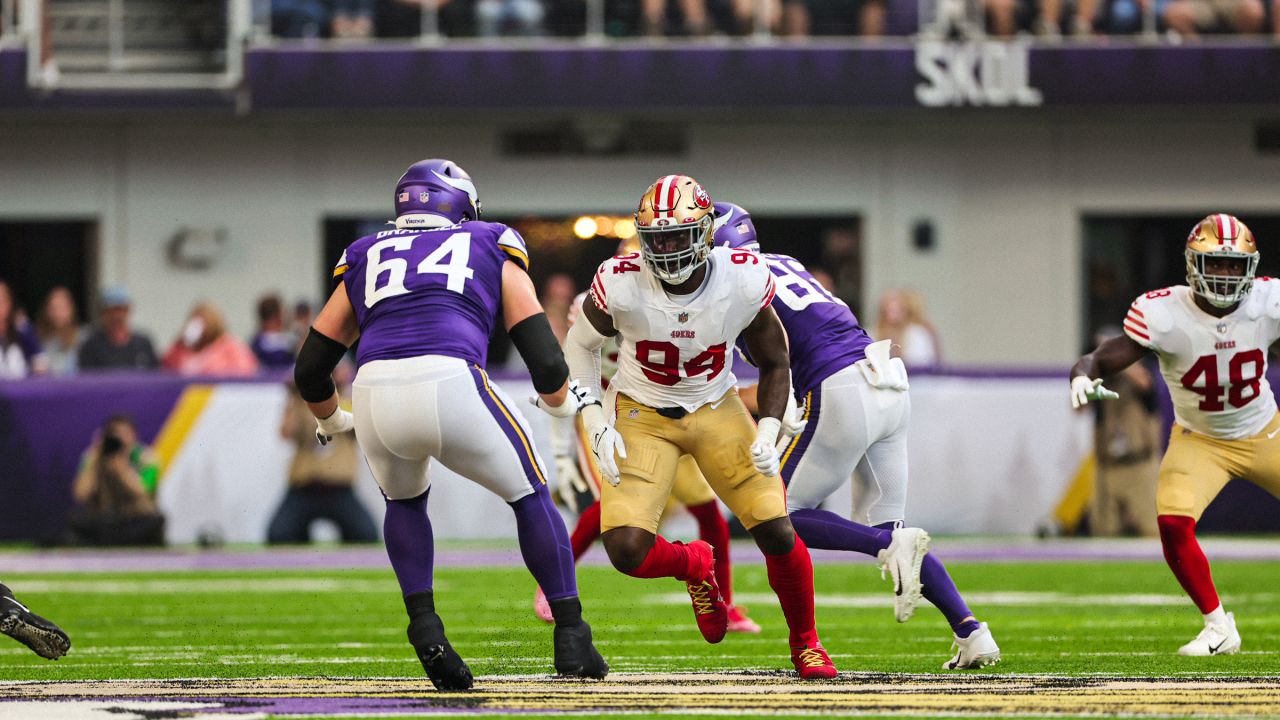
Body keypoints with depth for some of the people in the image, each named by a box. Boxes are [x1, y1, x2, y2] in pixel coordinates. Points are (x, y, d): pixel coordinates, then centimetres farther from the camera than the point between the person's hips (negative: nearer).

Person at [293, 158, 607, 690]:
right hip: (450, 383, -2)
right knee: (529, 495, 23)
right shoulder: (493, 249, 25)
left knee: (405, 501, 33)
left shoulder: (364, 259, 30)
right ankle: (571, 638, 19)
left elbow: (310, 373, 31)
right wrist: (560, 401, 40)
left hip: (375, 390, 2)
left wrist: (329, 421, 53)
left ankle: (425, 627, 15)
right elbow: (546, 364, 17)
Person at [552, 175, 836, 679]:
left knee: (777, 533, -10)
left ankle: (806, 646, 16)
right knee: (627, 549, -18)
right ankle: (696, 566, 19)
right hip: (641, 416, -1)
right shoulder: (622, 284, -24)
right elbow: (582, 345, -2)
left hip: (716, 410, 1)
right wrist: (597, 425, -10)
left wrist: (768, 433, -14)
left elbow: (773, 362, -1)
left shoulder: (744, 282, -19)